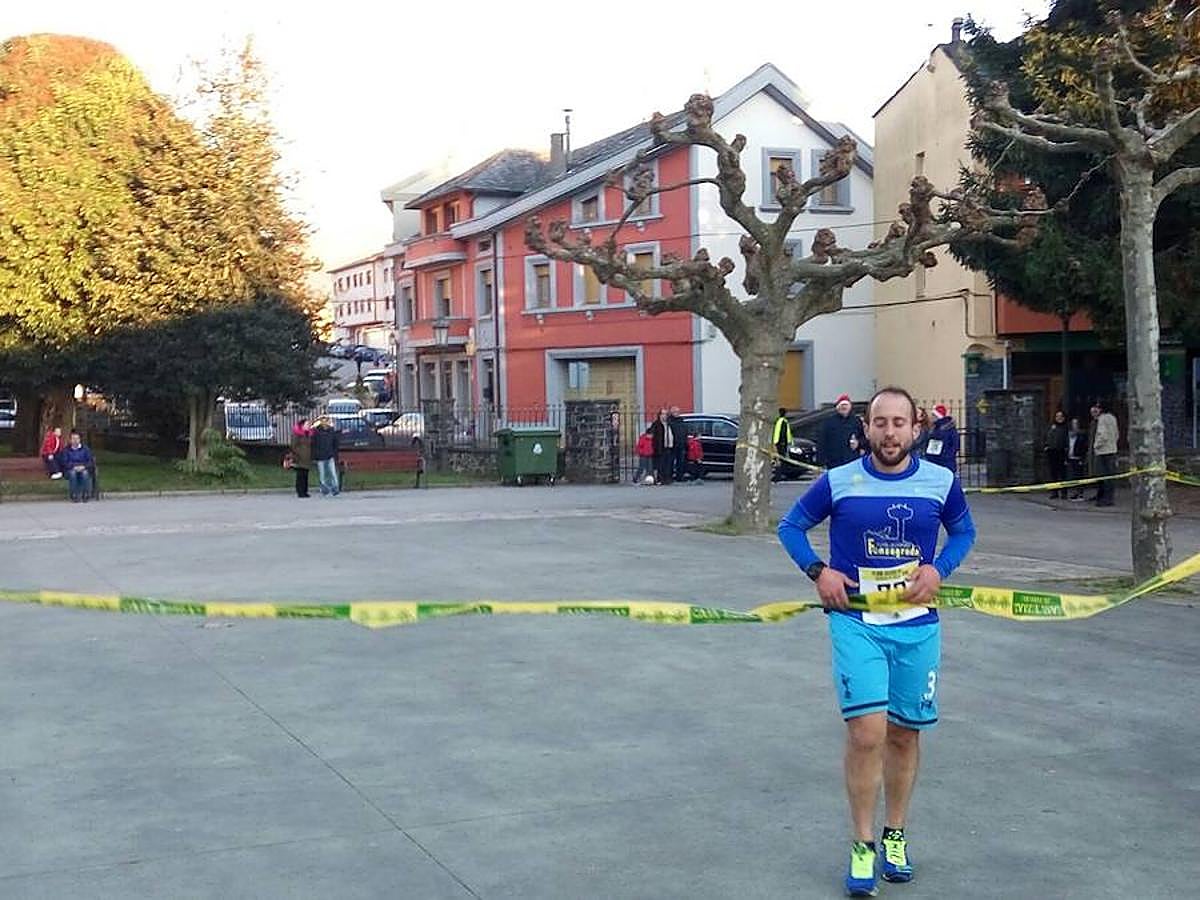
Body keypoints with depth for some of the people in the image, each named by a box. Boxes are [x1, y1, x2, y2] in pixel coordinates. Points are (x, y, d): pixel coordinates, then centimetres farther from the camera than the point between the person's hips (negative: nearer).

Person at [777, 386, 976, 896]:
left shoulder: (941, 482, 0)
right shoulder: (838, 482, -3)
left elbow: (963, 531, 17)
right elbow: (791, 526, 9)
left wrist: (938, 568, -2)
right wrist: (818, 571, -7)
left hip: (917, 625, 2)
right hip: (856, 623, -2)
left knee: (904, 735, 11)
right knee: (867, 733, -12)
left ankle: (895, 836, 30)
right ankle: (863, 846, 3)